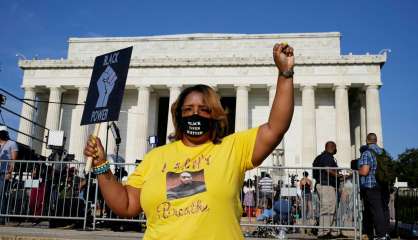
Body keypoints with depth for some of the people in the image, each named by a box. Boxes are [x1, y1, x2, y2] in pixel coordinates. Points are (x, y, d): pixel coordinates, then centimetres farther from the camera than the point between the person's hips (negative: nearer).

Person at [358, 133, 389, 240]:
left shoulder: (366, 153, -13)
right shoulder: (383, 152, 10)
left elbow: (364, 171, -21)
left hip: (371, 187, -7)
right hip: (384, 186, 7)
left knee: (376, 210, -4)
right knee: (384, 208, 12)